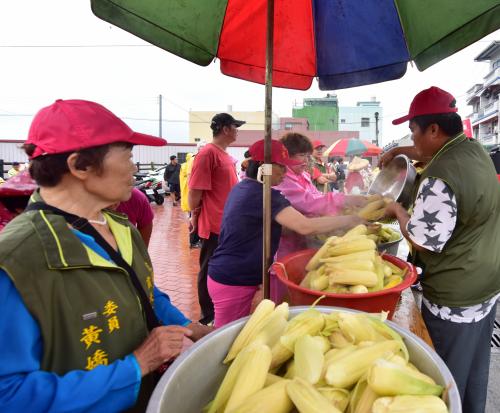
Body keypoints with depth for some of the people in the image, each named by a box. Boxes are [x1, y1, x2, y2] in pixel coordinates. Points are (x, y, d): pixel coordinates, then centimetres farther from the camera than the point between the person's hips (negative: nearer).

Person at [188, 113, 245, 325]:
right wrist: (194, 216, -8)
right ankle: (208, 317, 19)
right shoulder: (207, 153, -16)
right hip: (214, 225, -9)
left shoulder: (225, 155, 13)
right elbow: (195, 191, -17)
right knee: (210, 271, 5)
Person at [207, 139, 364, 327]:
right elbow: (305, 226, -28)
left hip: (227, 275, 9)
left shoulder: (243, 188, 8)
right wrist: (350, 220, -17)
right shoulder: (263, 194, -21)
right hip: (233, 282, -9)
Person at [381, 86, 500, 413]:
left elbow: (424, 241, -22)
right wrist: (399, 151, 20)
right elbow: (431, 153, 23)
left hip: (455, 298, -9)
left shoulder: (439, 179, -29)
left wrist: (398, 211, -8)